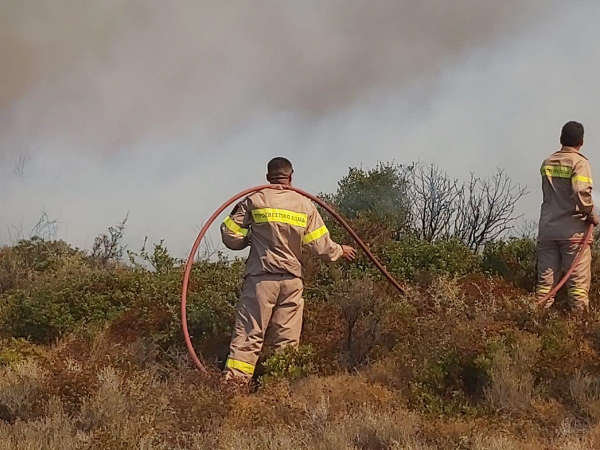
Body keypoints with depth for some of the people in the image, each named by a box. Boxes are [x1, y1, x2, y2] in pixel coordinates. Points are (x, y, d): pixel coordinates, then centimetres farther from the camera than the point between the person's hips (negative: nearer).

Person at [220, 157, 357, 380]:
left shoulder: (255, 201, 0)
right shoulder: (305, 205, 6)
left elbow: (231, 236, 2)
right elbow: (321, 246, 5)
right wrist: (340, 251, 25)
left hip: (261, 278, -2)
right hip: (292, 280, 2)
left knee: (249, 333, -4)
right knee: (288, 339, 7)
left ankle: (234, 378, -14)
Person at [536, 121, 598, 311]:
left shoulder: (547, 163, 9)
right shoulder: (579, 162, -9)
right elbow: (581, 192, -23)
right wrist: (591, 215, -10)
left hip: (547, 229, 5)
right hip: (573, 230, -5)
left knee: (546, 279, 8)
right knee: (578, 279, 1)